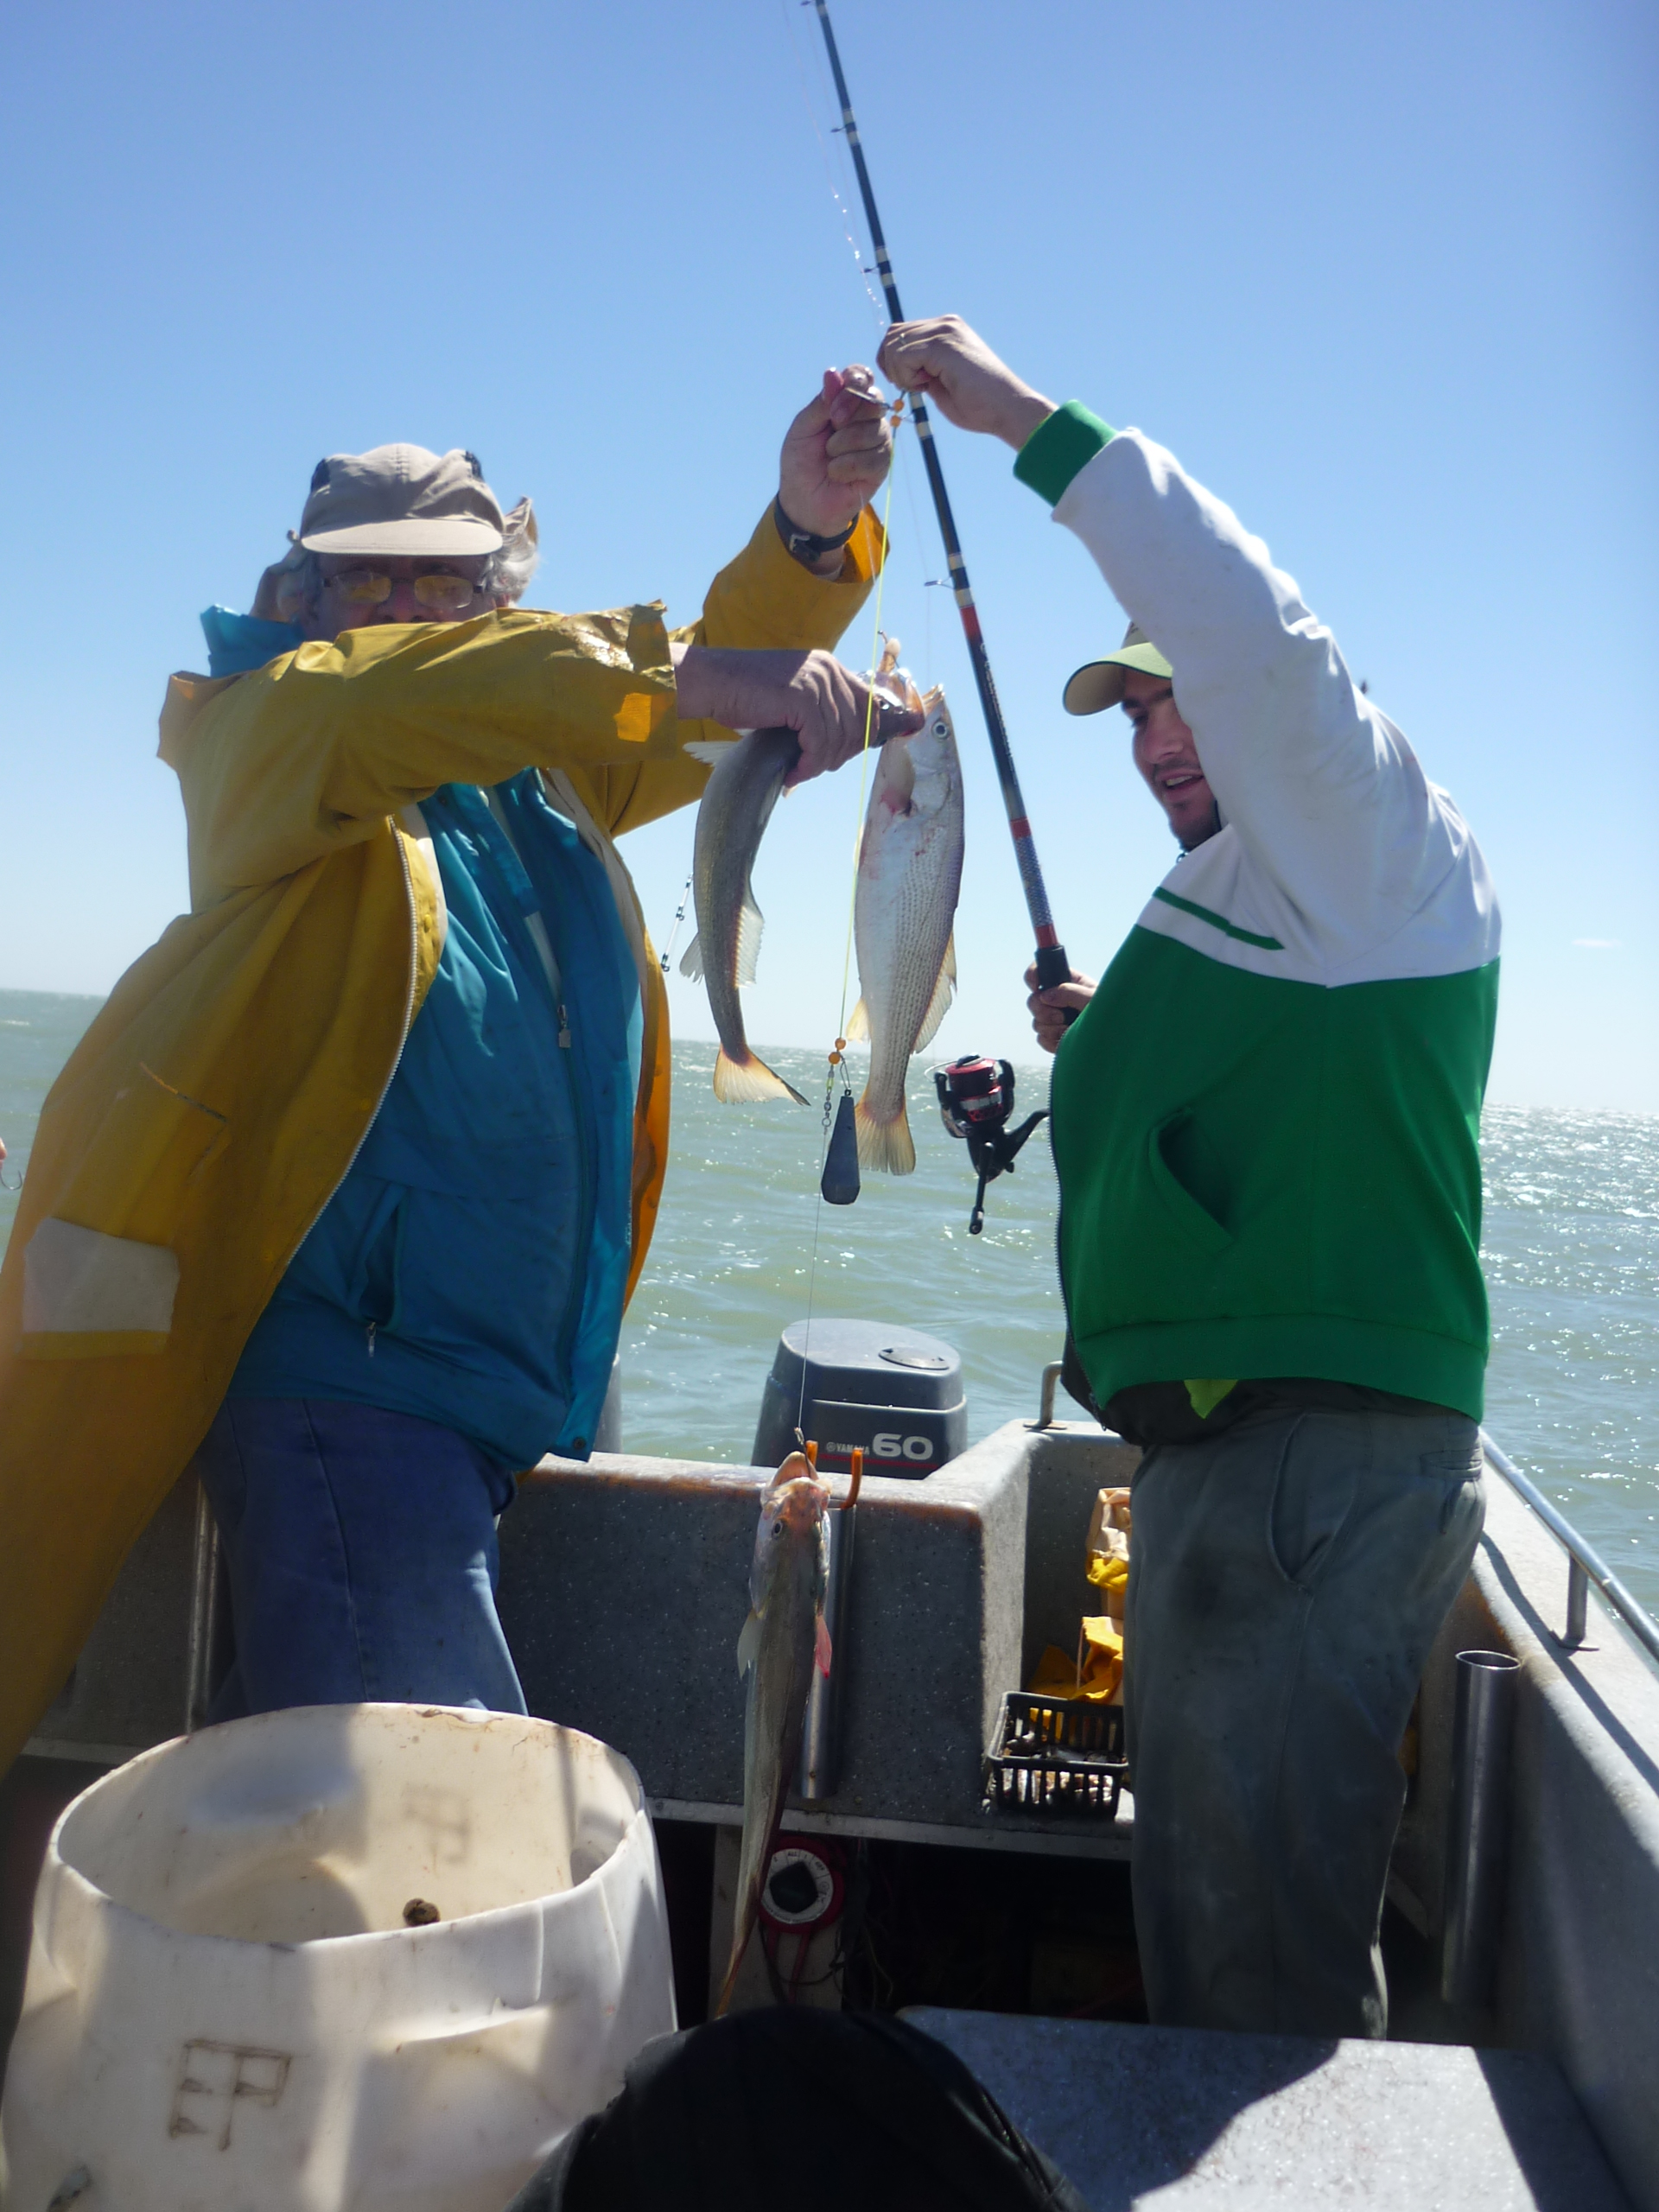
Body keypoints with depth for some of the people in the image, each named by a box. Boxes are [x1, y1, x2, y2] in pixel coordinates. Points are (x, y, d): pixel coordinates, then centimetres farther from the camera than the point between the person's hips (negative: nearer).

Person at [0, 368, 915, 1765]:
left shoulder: (538, 760, 20)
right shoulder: (258, 727, 1)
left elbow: (727, 687, 13)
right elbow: (372, 696, -21)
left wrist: (812, 527, -6)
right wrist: (686, 674, -32)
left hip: (499, 1376, 7)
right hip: (352, 1351, -7)